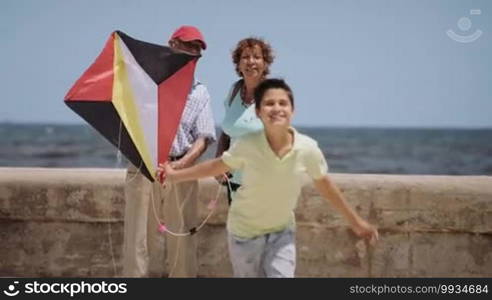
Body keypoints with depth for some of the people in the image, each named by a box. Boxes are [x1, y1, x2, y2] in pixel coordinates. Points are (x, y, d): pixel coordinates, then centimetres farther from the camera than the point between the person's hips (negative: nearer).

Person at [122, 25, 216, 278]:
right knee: (140, 240, -1)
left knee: (182, 241, 4)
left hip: (182, 172, 2)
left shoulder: (199, 93, 12)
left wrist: (180, 165, -16)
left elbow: (203, 138, 2)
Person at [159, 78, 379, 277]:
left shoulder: (308, 148, -20)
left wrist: (356, 222, 5)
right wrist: (175, 175, 1)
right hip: (245, 230, -1)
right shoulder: (247, 145, -24)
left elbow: (324, 184, -4)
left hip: (282, 231, 1)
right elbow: (219, 166, -5)